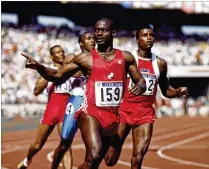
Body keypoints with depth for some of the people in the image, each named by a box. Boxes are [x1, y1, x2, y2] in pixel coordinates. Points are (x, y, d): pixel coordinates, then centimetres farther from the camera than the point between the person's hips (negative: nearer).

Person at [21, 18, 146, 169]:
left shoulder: (126, 57, 6)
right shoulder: (85, 58, 0)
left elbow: (140, 81, 13)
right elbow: (58, 77, 3)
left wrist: (141, 86, -12)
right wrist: (39, 67, -15)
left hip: (113, 116, 4)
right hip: (91, 112, -4)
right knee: (93, 155, -26)